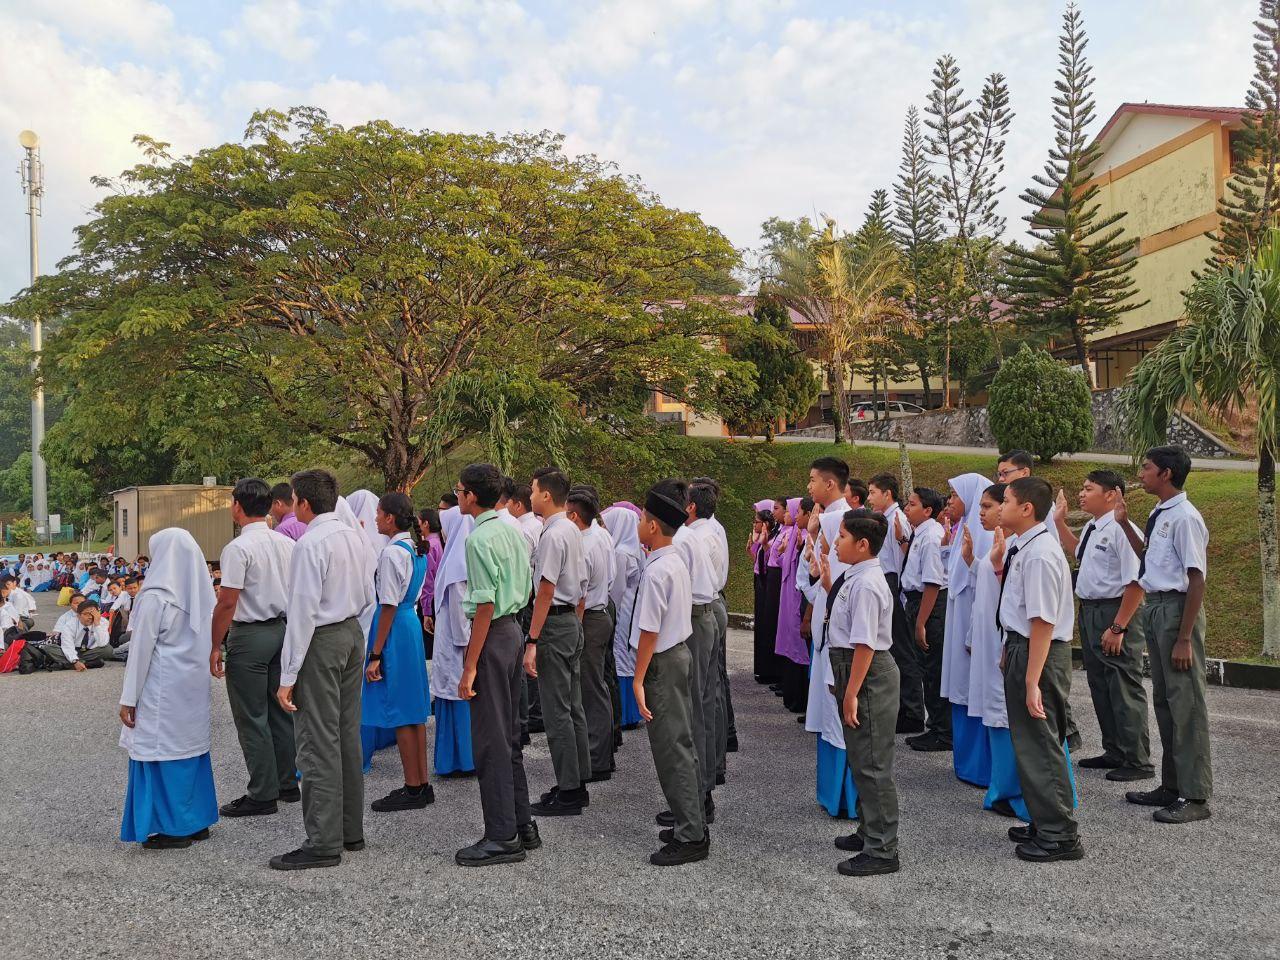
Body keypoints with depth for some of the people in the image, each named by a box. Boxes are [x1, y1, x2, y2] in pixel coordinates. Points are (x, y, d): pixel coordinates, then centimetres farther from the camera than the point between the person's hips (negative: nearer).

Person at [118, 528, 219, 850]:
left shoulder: (155, 597, -16)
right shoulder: (201, 593, 4)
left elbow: (141, 650, -12)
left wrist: (128, 698, -6)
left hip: (163, 688, -7)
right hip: (195, 686, 7)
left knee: (163, 751, 2)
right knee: (191, 745, 14)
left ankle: (173, 829, 8)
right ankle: (197, 821, 22)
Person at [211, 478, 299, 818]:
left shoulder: (238, 549, -15)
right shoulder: (288, 544, 7)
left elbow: (227, 603, -18)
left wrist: (215, 646, -10)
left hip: (249, 634, -7)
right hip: (285, 629, 7)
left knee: (252, 718, 0)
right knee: (281, 710, 15)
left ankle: (262, 795, 5)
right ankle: (287, 783, 24)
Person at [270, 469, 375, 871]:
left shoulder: (311, 544, -18)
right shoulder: (357, 537, 7)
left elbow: (303, 612, -19)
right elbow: (368, 596, 15)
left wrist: (288, 676, -16)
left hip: (321, 640, -9)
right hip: (353, 633, 9)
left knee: (318, 743, -3)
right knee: (348, 736, 15)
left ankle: (324, 843, 2)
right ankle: (351, 829, 25)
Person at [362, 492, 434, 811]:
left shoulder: (392, 552, -17)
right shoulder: (417, 548, 11)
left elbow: (389, 606, -18)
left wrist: (375, 655, -16)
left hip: (394, 628, -9)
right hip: (411, 621, 9)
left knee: (399, 712, -1)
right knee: (413, 709, 14)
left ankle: (413, 790, 7)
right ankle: (422, 785, 21)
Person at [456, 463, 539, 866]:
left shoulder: (479, 538, -17)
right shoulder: (512, 530, 11)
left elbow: (485, 605, -21)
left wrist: (470, 667, -20)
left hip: (492, 634, -9)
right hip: (513, 629, 9)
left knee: (490, 739, -2)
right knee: (509, 734, 16)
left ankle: (502, 837, 4)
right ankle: (523, 825, 24)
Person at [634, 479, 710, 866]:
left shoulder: (656, 571, -21)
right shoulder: (678, 561, 8)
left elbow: (649, 631, -21)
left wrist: (639, 679, -16)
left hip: (662, 663, -10)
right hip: (681, 653, 10)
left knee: (671, 749, -2)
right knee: (683, 744, 17)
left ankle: (690, 837, 5)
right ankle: (694, 823, 27)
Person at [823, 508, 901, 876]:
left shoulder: (865, 585, -23)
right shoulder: (854, 578, 8)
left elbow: (865, 643, -25)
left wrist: (852, 694, -24)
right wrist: (828, 584, 15)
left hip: (869, 675, -11)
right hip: (854, 669, 11)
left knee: (872, 763, -1)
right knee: (860, 759, 22)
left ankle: (881, 851, 9)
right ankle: (868, 832, 38)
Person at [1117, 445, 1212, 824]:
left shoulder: (1184, 518, -17)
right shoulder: (1159, 515, 11)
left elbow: (1196, 580, -19)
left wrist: (1184, 638, -20)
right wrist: (1124, 524, 17)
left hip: (1177, 608, -10)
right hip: (1155, 607, 10)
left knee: (1185, 703, -2)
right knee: (1163, 700, 16)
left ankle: (1195, 796, 7)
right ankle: (1171, 786, 28)